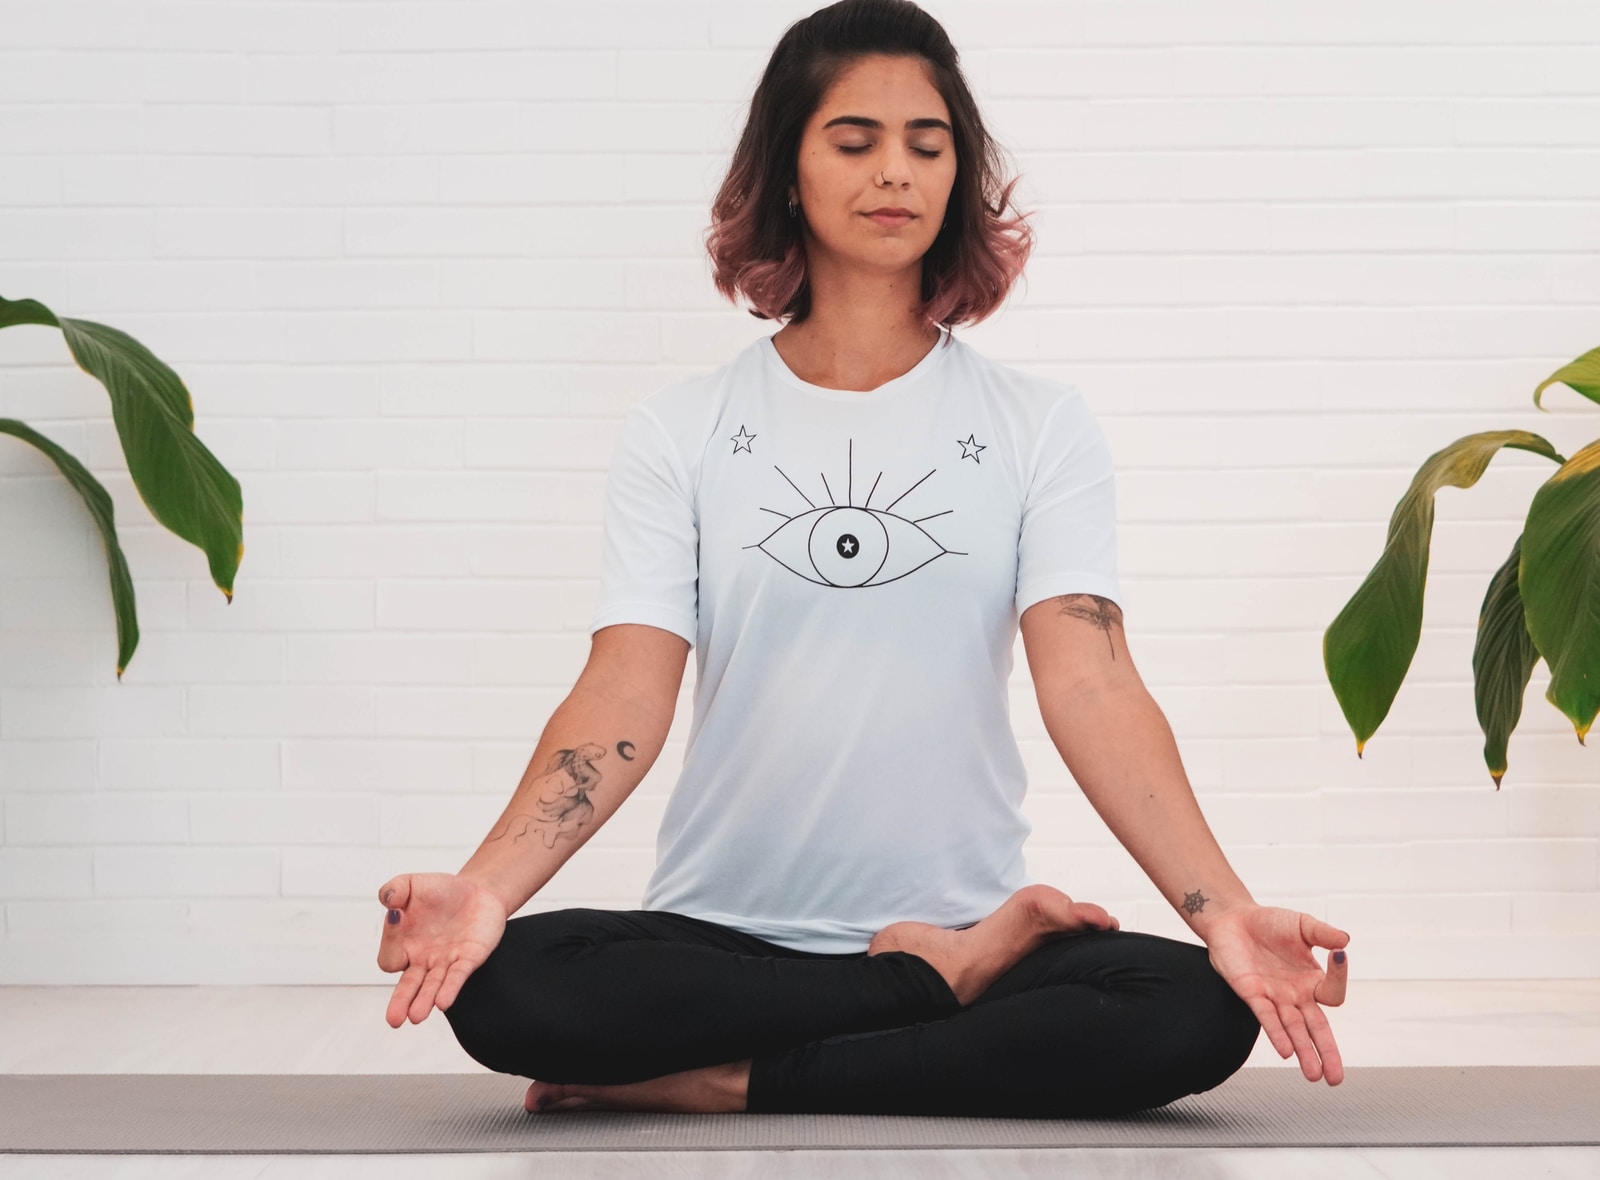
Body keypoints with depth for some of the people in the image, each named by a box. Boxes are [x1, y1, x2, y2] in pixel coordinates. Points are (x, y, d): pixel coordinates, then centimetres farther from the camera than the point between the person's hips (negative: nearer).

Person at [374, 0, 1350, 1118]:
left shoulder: (1038, 424, 5)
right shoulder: (683, 429, 5)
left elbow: (1092, 684, -8)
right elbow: (625, 694, -6)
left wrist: (1226, 910, -24)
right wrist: (484, 887, -25)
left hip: (966, 918, 0)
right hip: (720, 934, 0)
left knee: (1198, 1014, -29)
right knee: (504, 989, -30)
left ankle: (732, 1083, -18)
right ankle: (949, 980, -14)